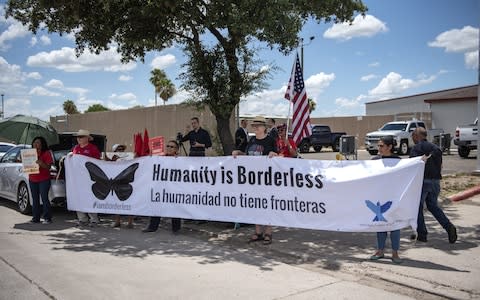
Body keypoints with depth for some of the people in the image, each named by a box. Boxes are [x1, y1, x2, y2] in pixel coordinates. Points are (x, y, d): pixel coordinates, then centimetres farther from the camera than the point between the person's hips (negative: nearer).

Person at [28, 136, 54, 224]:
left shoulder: (46, 153, -3)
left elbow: (48, 167, -10)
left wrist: (41, 163, -28)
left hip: (44, 180, -6)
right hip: (32, 179, 6)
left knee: (44, 198, -8)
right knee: (35, 199, 8)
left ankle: (47, 218, -4)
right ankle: (36, 218, 13)